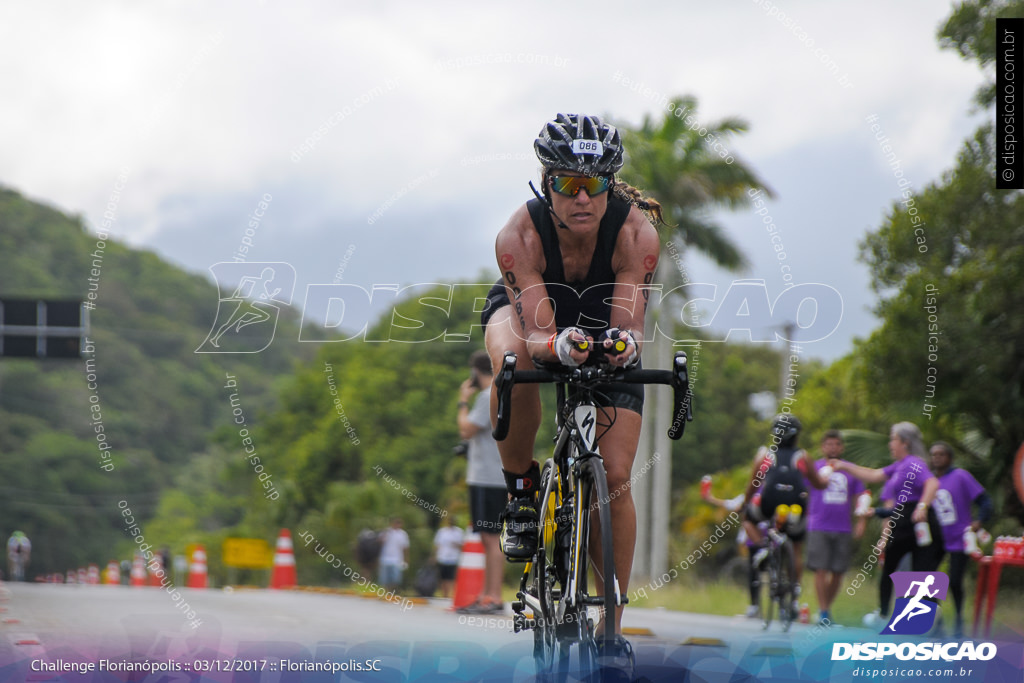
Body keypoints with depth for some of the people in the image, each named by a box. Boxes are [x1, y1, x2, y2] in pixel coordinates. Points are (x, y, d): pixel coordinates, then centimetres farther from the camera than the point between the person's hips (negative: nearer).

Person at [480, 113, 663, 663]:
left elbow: (631, 323, -37)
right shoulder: (520, 235, -35)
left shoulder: (636, 232, -33)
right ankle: (520, 485, -14)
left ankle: (611, 629, 2)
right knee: (514, 362, -40)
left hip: (602, 321, 1)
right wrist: (558, 346, -64)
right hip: (526, 309, -1)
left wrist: (625, 343, -61)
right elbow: (535, 332, -40)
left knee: (615, 477, -10)